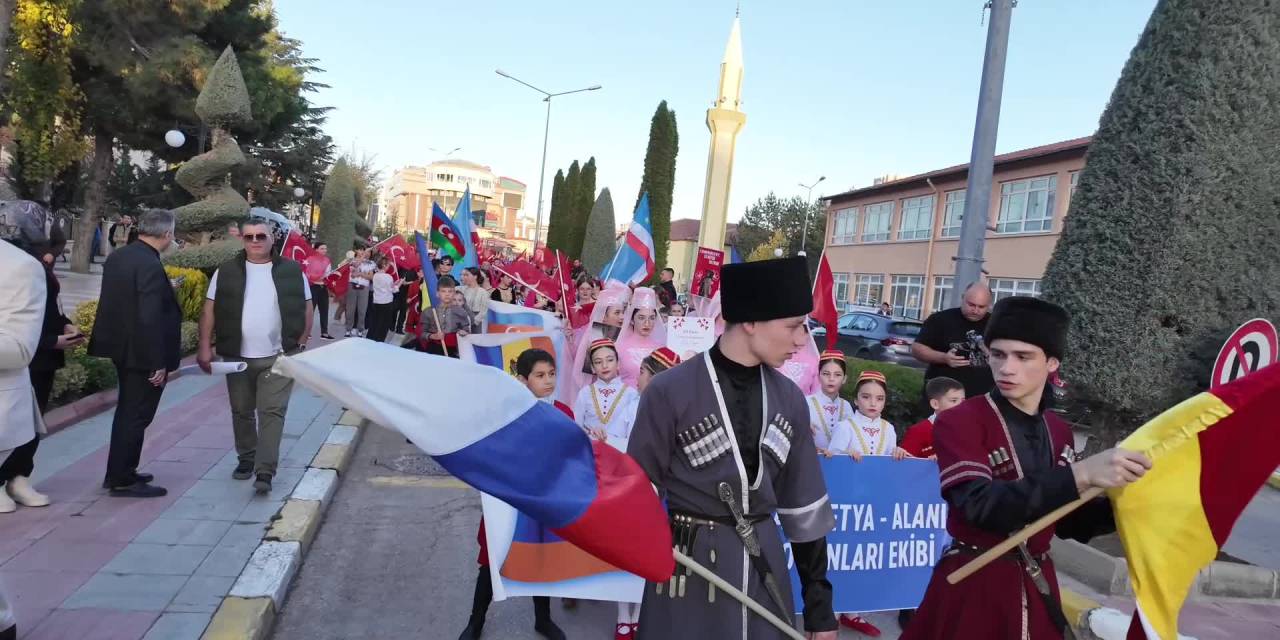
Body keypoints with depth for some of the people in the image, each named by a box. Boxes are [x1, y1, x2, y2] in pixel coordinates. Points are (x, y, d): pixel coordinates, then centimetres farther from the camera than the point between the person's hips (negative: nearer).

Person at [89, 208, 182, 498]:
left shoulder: (117, 256, 6)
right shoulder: (150, 266, -23)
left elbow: (120, 301, 14)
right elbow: (150, 319, -25)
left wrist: (167, 291, 18)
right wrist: (158, 363, -20)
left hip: (122, 347, 9)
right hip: (142, 353, -9)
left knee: (127, 411, 21)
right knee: (136, 415, 2)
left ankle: (120, 471, 32)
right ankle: (122, 480, 12)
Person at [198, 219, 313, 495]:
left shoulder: (292, 271, 1)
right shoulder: (226, 272, 3)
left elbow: (306, 308, 6)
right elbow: (210, 310, 4)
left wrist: (302, 344, -1)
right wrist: (205, 347, -3)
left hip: (278, 357, -2)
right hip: (237, 356, 2)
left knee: (272, 412, -7)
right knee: (242, 412, 13)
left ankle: (264, 471, -6)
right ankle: (246, 459, 30)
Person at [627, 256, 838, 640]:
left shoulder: (789, 399, 1)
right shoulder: (670, 392, -14)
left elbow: (804, 502, 6)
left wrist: (819, 606, 9)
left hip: (765, 562, 4)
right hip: (690, 564, -4)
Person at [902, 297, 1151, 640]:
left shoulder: (1059, 431, 6)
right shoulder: (958, 422, -14)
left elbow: (1067, 523, 12)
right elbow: (981, 505, -28)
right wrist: (1081, 474, -33)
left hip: (1038, 587, 6)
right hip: (973, 586, -6)